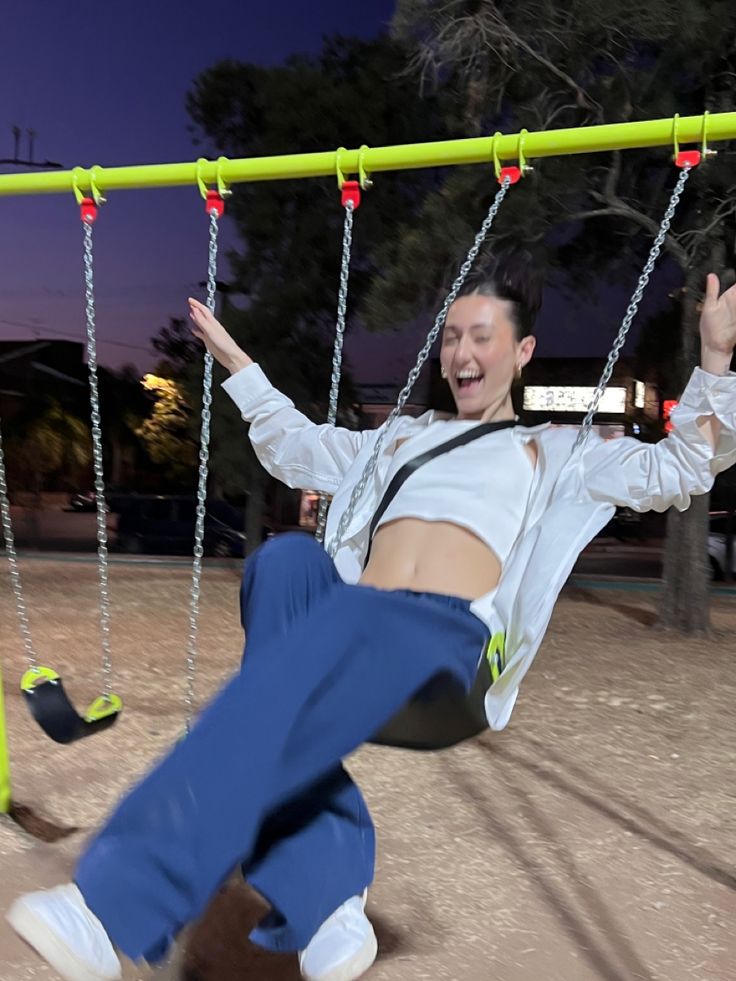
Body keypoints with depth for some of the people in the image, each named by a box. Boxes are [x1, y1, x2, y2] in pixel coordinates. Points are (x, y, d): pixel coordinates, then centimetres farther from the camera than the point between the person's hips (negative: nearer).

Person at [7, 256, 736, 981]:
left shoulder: (550, 452, 26)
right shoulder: (403, 436, 36)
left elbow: (677, 471, 19)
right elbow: (295, 449, 45)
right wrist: (235, 362, 45)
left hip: (447, 631, -4)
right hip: (351, 617, 4)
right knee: (285, 560, -32)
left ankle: (114, 902, -42)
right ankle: (322, 902, -36)